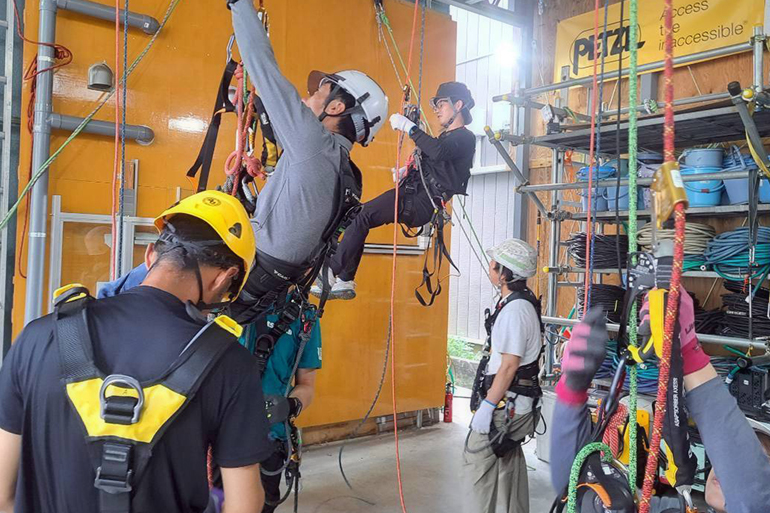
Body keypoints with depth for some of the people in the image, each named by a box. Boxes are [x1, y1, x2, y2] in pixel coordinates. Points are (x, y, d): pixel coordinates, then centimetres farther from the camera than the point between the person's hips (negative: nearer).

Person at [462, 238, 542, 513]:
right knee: (509, 461, 18)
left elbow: (509, 366, -23)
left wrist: (487, 406, -19)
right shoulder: (523, 302, 9)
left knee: (478, 458, -2)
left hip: (504, 405, -10)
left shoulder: (514, 309, -21)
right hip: (515, 403, 10)